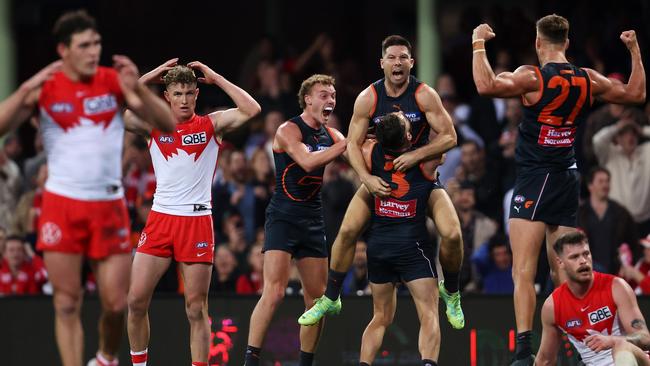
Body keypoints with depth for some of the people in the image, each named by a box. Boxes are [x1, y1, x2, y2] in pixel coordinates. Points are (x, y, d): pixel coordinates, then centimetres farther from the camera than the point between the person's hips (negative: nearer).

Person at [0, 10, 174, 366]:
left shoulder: (114, 82, 0)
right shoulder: (45, 86, -2)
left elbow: (167, 123, -6)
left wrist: (138, 89, -21)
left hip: (109, 205, 1)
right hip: (62, 204, -1)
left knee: (116, 303, 2)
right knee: (67, 303, -2)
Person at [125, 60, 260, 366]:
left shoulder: (212, 124, 5)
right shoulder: (153, 125, 9)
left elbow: (251, 109, -9)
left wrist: (215, 78, -4)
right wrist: (148, 77, -1)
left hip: (197, 222, -2)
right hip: (160, 218, 2)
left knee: (196, 309, 0)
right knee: (136, 300, -4)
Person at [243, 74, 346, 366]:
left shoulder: (331, 136, 11)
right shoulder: (289, 130, -9)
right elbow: (307, 162, -25)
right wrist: (345, 145, -23)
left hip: (313, 221, 7)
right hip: (283, 218, -7)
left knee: (317, 298, 7)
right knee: (274, 293, -18)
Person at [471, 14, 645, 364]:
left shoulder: (534, 77, -11)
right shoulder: (587, 80, 6)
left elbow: (486, 85, -26)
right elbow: (635, 93, 21)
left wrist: (478, 44, -14)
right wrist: (635, 50, 31)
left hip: (534, 180, -6)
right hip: (567, 181, 6)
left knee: (523, 271, -11)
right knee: (562, 275, 15)